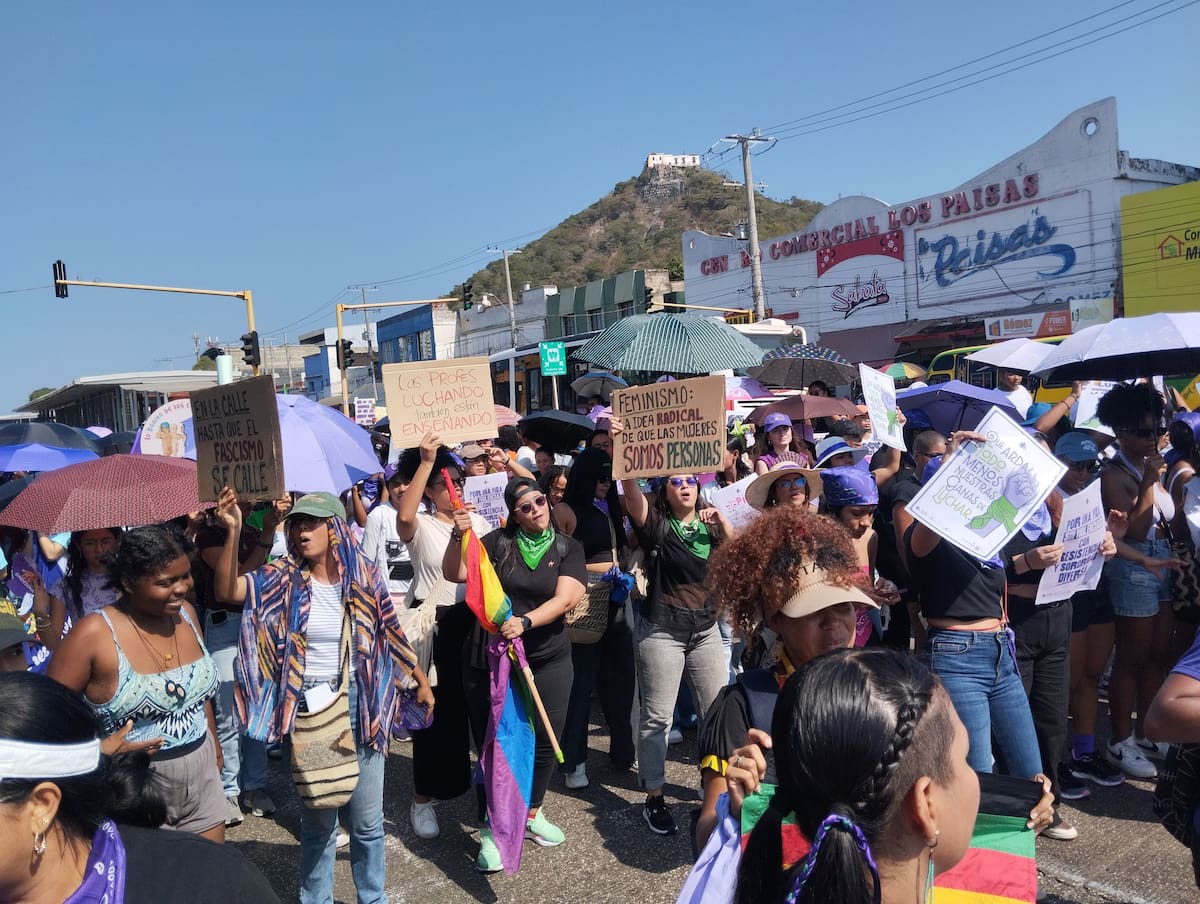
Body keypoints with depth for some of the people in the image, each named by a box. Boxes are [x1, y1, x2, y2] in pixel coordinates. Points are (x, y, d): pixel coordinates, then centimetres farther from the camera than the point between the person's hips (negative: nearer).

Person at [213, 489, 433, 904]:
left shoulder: (363, 577, -3)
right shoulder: (283, 580, -5)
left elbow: (391, 634, 6)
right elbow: (227, 591, -20)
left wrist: (422, 682, 11)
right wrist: (233, 531, -31)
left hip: (359, 707, 1)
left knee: (367, 821, 11)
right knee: (317, 821, 13)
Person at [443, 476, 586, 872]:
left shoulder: (568, 548, 0)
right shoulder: (498, 541, -1)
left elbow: (565, 598, -13)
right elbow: (455, 573, -7)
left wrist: (525, 622, -28)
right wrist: (459, 536, -24)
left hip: (547, 660, 1)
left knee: (544, 740, 9)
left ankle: (532, 812, 35)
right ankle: (491, 830, 18)